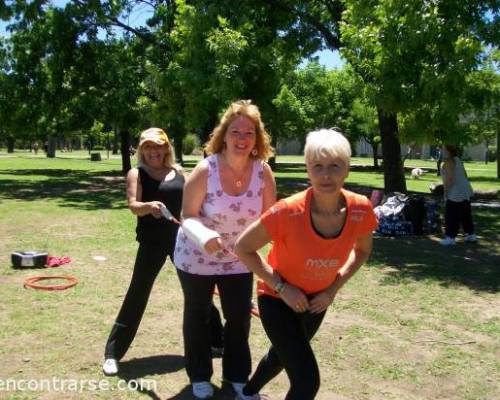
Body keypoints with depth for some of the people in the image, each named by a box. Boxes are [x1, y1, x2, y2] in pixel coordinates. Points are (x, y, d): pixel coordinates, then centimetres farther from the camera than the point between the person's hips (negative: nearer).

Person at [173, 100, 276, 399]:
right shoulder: (205, 170, -24)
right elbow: (188, 216, -21)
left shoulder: (263, 171, -15)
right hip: (197, 258, -2)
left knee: (240, 318, 11)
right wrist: (204, 236, -40)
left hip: (239, 260, 2)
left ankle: (237, 375, 34)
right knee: (198, 316, 14)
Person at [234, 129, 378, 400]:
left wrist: (334, 288, -9)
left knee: (283, 355, 29)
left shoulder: (361, 209, -22)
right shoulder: (288, 211, -33)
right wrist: (282, 287, -21)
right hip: (278, 298, -5)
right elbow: (243, 248, -19)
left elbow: (362, 251, 1)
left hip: (317, 299, 5)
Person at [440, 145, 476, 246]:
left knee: (451, 216, -4)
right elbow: (465, 175, 19)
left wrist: (445, 192, -16)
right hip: (465, 191, 10)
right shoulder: (457, 160, 14)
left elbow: (449, 178, -22)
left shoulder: (449, 162, -15)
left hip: (456, 194, -10)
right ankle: (471, 235, 26)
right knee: (466, 214, 18)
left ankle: (450, 237, -1)